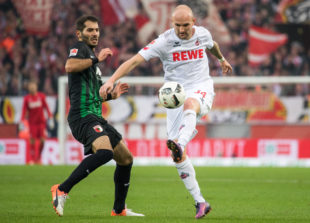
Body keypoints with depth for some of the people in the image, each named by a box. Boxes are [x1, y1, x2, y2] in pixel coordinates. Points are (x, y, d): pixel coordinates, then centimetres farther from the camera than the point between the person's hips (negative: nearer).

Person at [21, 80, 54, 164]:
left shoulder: (41, 96, 3)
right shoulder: (27, 98, 0)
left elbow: (46, 107, 7)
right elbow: (24, 110, 1)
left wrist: (50, 117, 1)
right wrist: (22, 122, -5)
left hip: (41, 121, 1)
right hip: (32, 122, -1)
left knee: (42, 140, -7)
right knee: (32, 141, -6)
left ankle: (38, 158, 9)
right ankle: (32, 159, 0)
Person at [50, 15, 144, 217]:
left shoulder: (91, 57, 27)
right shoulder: (79, 49, -1)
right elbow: (70, 66, -26)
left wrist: (112, 95, 22)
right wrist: (96, 59, -18)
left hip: (96, 118, 10)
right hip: (83, 117, -10)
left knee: (126, 158, 14)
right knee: (105, 152, -33)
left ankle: (119, 210, 24)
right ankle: (61, 190, -29)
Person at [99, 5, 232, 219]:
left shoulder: (203, 34, 1)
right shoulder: (165, 41, -9)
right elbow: (135, 60, -18)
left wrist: (222, 59, 49)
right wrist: (112, 80, -30)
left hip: (201, 89, -1)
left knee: (189, 104, -41)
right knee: (177, 155, -7)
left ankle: (180, 145, -67)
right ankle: (200, 202, 3)